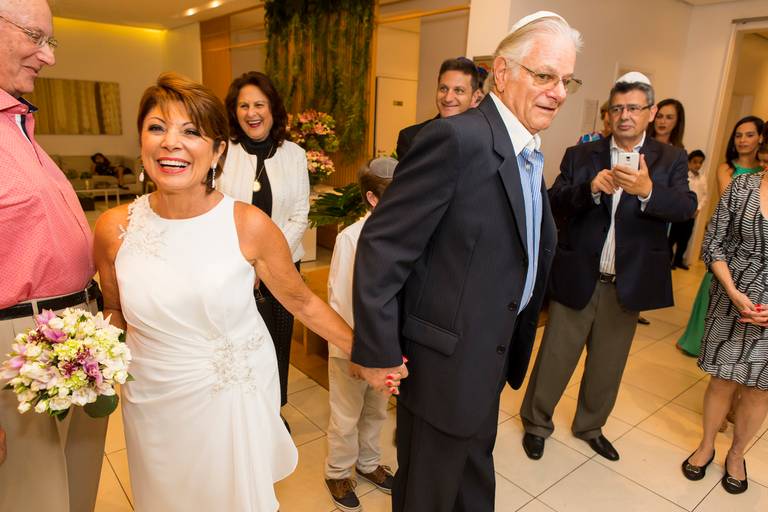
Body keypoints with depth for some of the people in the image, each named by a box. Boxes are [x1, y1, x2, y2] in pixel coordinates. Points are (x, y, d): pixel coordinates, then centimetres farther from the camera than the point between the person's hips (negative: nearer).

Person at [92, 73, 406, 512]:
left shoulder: (249, 225, -17)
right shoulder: (115, 228, -10)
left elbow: (303, 302, -6)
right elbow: (115, 310, 8)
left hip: (238, 397, -2)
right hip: (154, 405, 3)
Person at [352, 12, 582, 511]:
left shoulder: (529, 151, 6)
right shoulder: (457, 138, -23)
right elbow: (381, 247, -24)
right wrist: (377, 353, -20)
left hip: (491, 353, 8)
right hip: (445, 358, -8)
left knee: (475, 470, 29)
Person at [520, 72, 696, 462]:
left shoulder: (670, 160, 3)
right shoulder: (580, 155, 2)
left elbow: (686, 208, -12)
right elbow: (555, 202, -10)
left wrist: (647, 190, -32)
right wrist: (590, 187, -28)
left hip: (628, 283, 2)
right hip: (577, 277, -1)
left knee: (607, 365, 17)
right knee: (554, 359, 9)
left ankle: (590, 426, 41)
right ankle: (536, 423, 31)